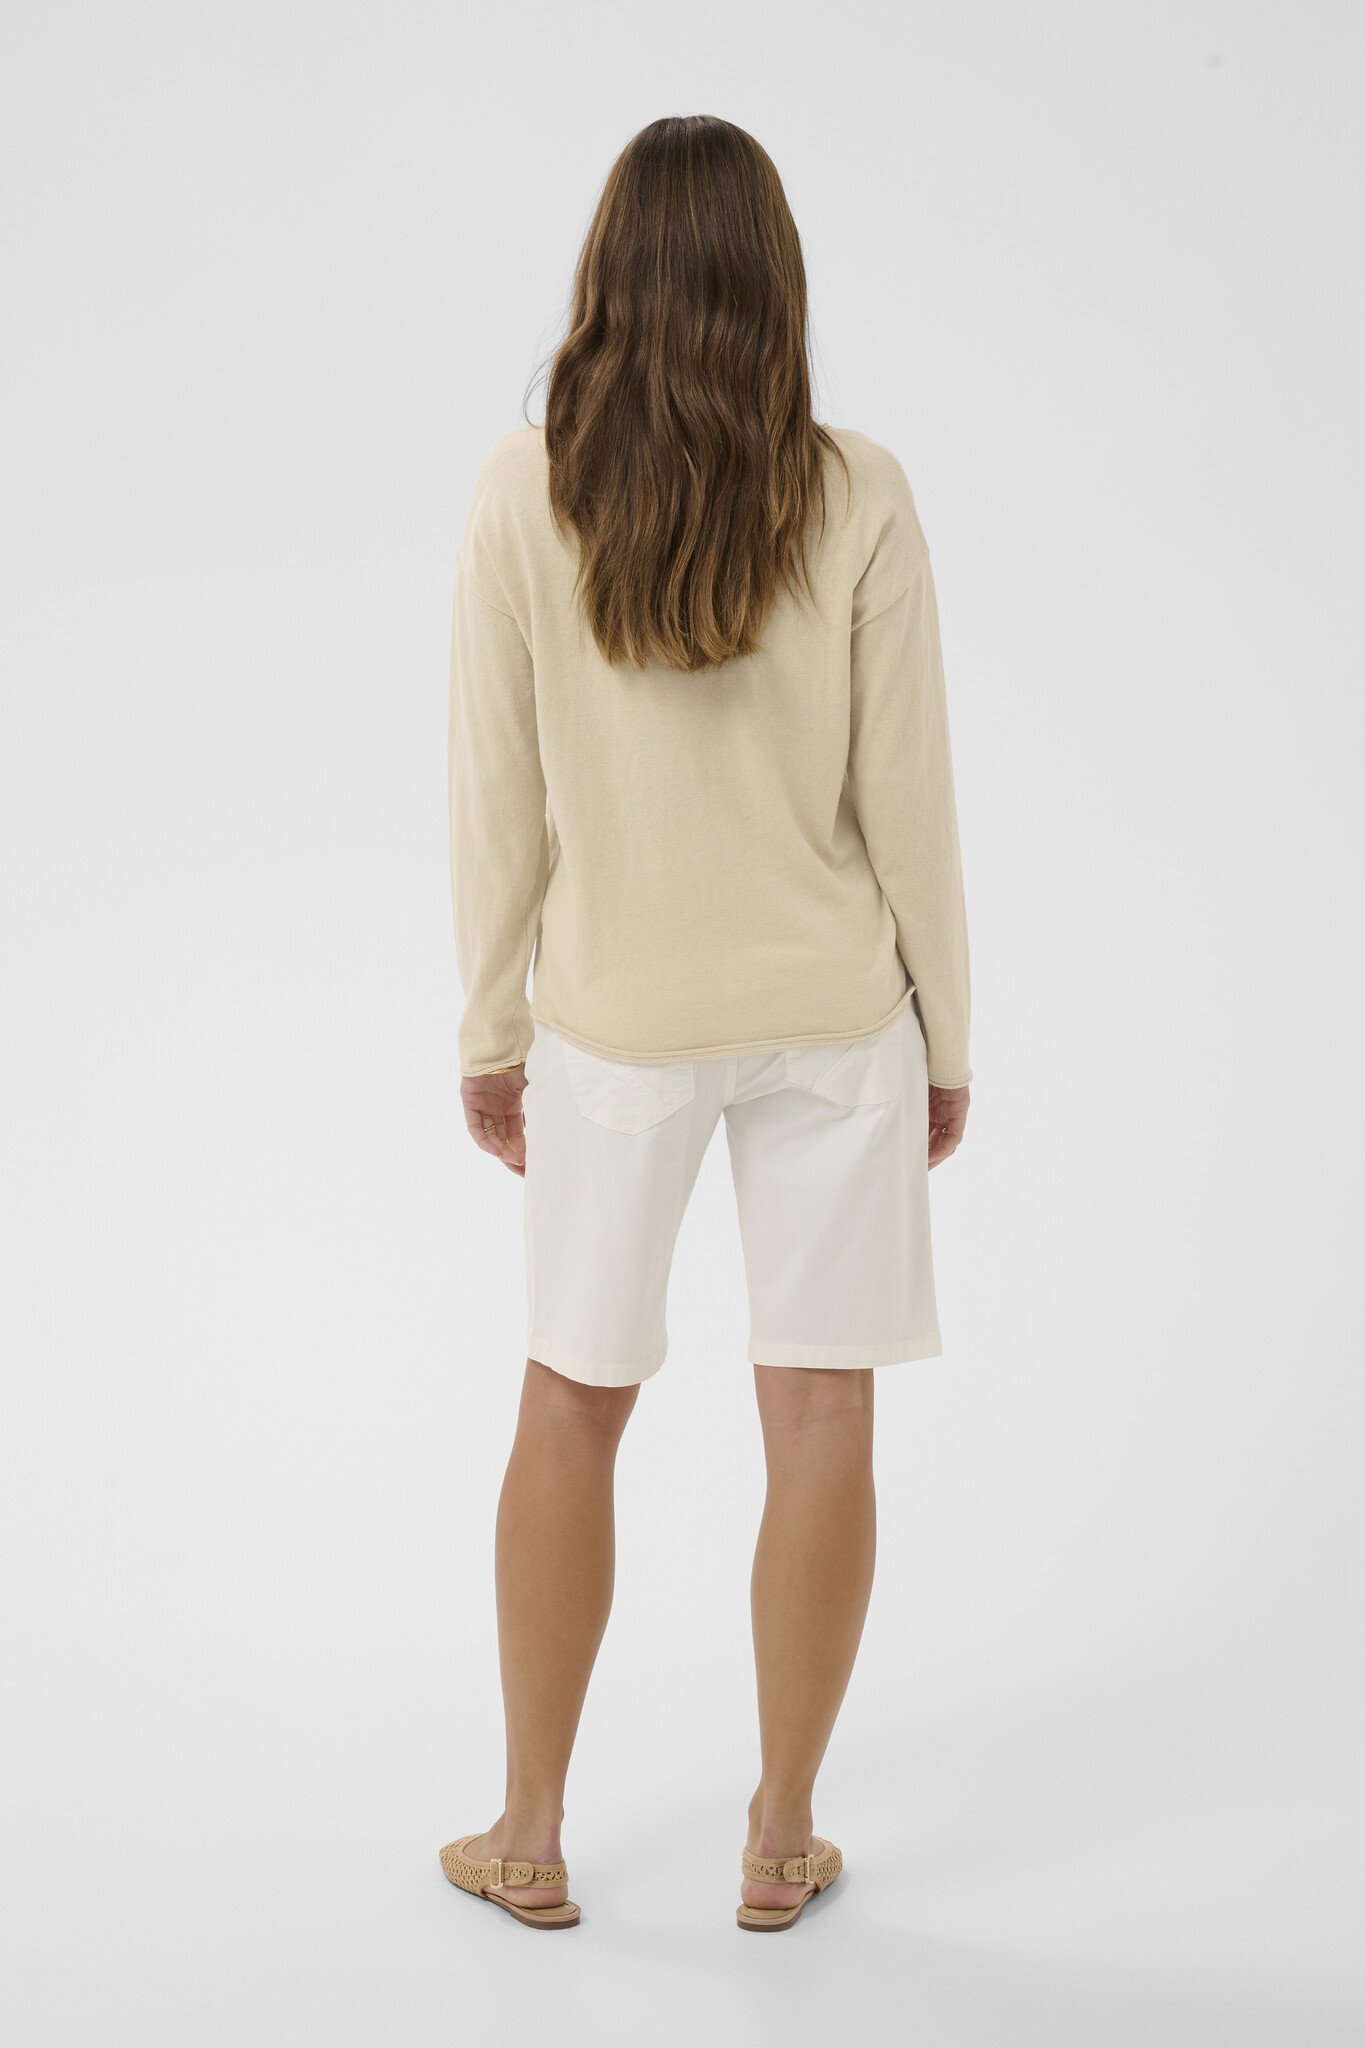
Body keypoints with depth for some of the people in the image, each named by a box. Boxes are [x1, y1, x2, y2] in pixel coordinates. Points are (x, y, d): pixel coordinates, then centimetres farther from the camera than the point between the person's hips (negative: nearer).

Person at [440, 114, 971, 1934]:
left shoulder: (525, 493, -8)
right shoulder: (858, 499, -9)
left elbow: (497, 794, -5)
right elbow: (906, 795, -6)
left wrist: (492, 1030, 6)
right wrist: (947, 1034, 6)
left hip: (618, 1021, 1)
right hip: (834, 1013, 0)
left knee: (572, 1411, 14)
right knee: (820, 1414, 9)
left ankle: (529, 1840, 25)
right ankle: (782, 1845, 20)